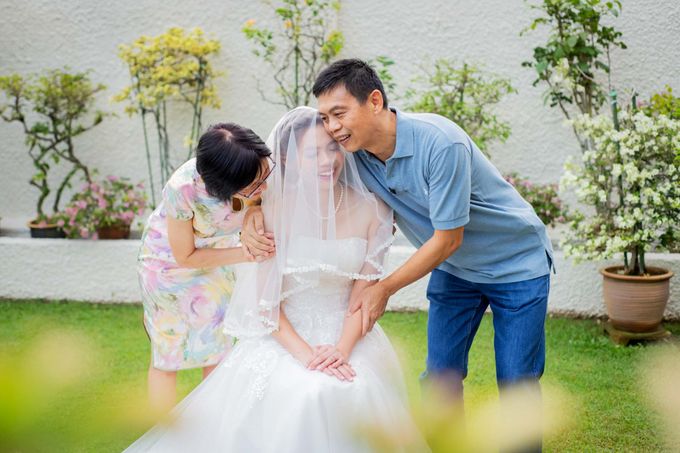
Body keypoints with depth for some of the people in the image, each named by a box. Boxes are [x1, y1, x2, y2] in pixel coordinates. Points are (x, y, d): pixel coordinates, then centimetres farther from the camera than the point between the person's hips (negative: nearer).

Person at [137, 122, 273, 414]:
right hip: (171, 260, -3)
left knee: (218, 351, 13)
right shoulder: (182, 189, -40)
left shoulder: (260, 167, -32)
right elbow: (185, 257, -25)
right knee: (167, 356, 10)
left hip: (217, 257, 4)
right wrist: (245, 253, -29)